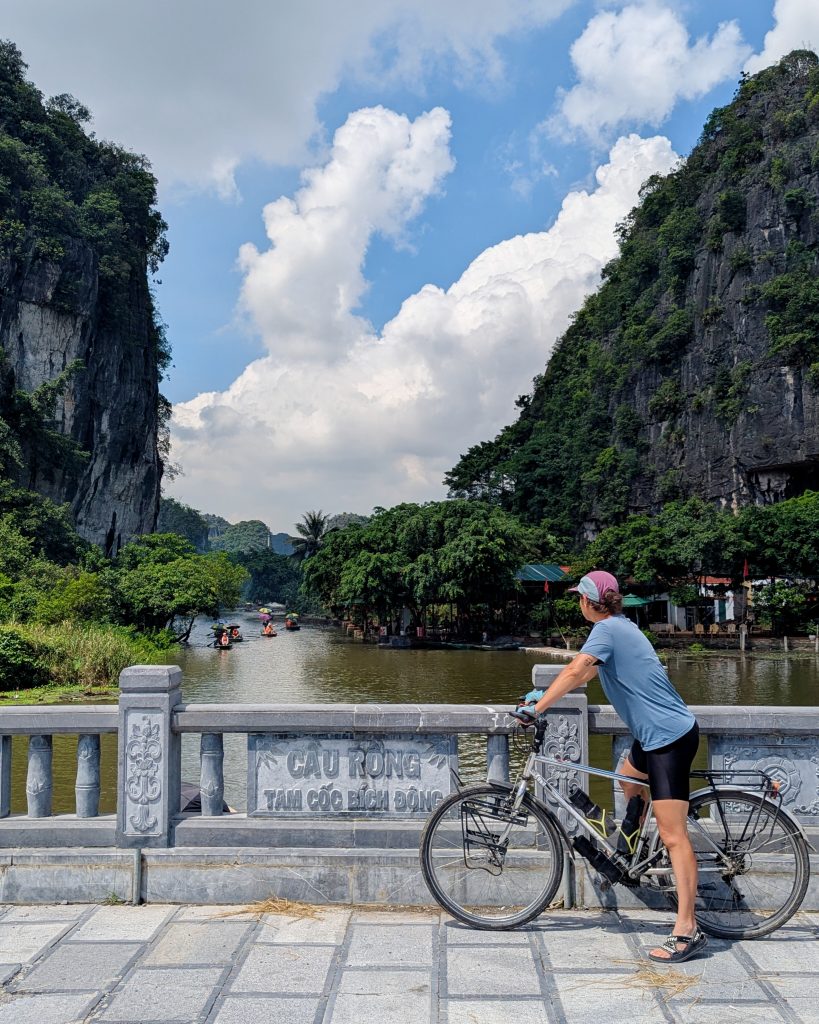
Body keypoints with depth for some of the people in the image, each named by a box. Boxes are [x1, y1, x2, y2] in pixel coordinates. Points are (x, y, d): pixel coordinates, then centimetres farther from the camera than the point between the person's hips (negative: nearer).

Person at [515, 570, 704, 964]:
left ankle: (687, 931, -8)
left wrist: (537, 707, -27)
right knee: (628, 779, 33)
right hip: (655, 732, 10)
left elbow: (575, 670, -30)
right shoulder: (619, 626, 14)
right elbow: (588, 673, 25)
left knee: (672, 834, -10)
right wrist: (547, 693, 22)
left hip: (670, 737, -10)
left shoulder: (607, 628, -16)